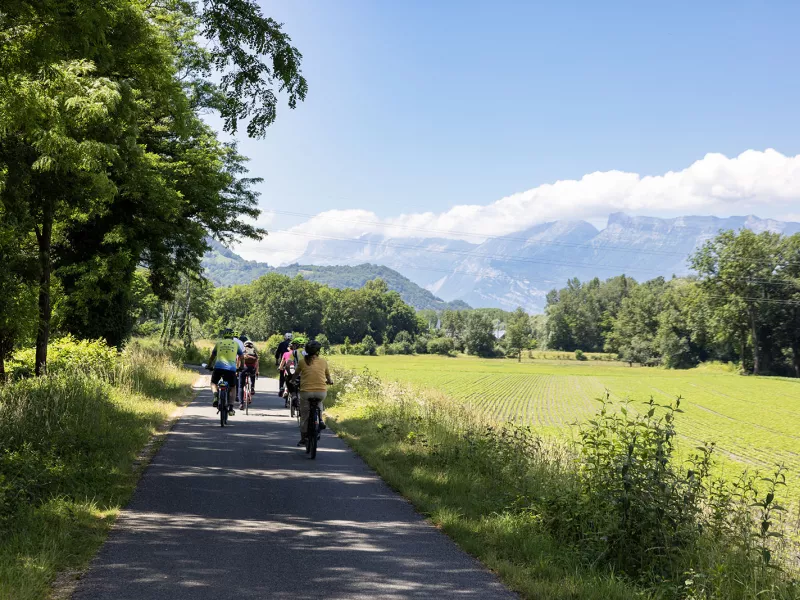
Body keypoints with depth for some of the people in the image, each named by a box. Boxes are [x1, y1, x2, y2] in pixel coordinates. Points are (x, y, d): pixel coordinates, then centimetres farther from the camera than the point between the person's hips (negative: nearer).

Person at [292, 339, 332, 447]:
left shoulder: (302, 361, 1)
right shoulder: (323, 361, 5)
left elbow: (296, 374, 18)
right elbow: (328, 376, 19)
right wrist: (330, 382, 42)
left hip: (306, 391, -1)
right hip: (321, 392, 1)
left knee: (304, 416, 14)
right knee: (319, 402, 37)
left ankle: (303, 439, 21)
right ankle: (320, 419, 18)